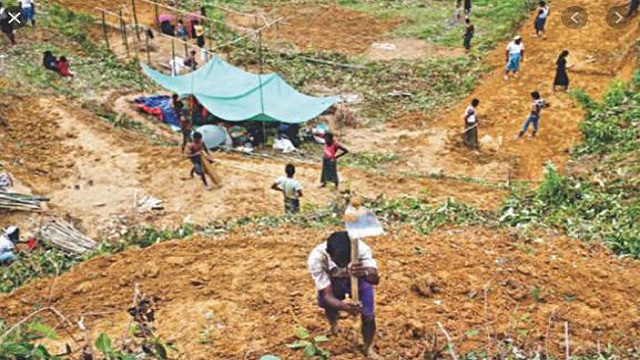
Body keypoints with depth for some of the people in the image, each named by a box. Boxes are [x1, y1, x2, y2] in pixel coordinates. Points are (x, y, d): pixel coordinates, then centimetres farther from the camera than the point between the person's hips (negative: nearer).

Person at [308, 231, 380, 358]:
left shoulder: (361, 249, -39)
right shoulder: (316, 258, -39)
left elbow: (375, 279, -50)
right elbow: (327, 296, -37)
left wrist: (365, 273, -73)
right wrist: (342, 305, -58)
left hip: (358, 279, -1)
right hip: (333, 282, 1)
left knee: (368, 316, -7)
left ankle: (368, 348, 21)